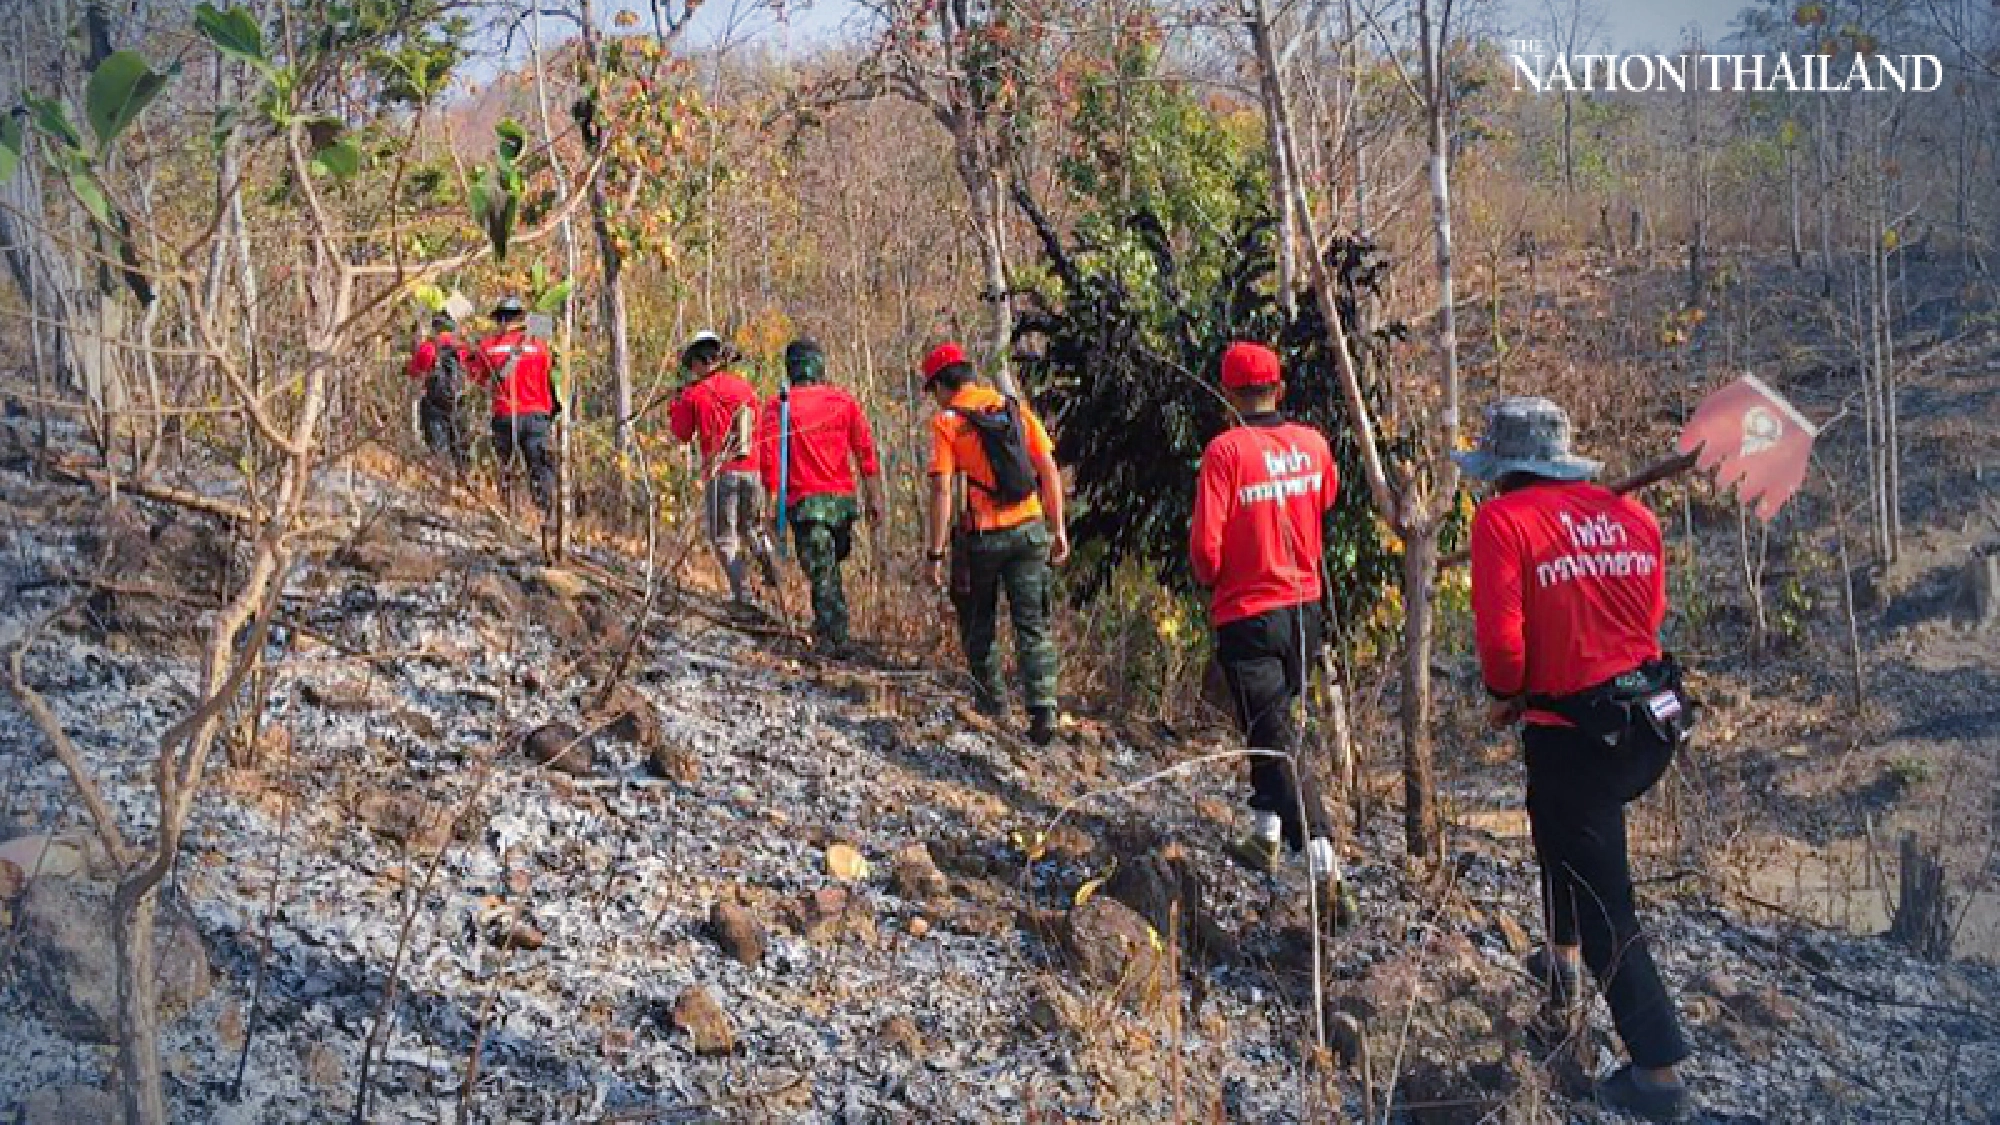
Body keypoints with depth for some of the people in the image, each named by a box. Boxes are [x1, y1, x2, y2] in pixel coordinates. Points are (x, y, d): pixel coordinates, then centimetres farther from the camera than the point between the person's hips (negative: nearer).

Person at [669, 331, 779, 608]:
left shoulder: (694, 392, -4)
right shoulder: (744, 387, 7)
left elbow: (683, 434, 7)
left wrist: (676, 406, 23)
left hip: (720, 470, -4)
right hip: (751, 469, 4)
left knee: (723, 535, 4)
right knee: (752, 525, 24)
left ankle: (741, 592, -3)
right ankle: (772, 571, 9)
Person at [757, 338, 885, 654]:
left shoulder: (778, 406, -1)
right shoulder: (844, 400, 6)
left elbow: (768, 458, -9)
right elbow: (866, 451, 3)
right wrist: (874, 498, 5)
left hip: (805, 501, -3)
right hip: (843, 498, 3)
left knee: (821, 573, -1)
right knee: (830, 566, 20)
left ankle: (834, 638, -6)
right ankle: (827, 629, 23)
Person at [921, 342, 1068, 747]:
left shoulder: (946, 421, -5)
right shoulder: (1016, 407, 7)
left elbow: (941, 491, -12)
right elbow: (1049, 470, 5)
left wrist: (936, 554, -9)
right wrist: (1058, 529, 10)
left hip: (982, 535, -3)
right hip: (1029, 530, 3)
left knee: (978, 624, 18)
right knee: (1033, 626, 7)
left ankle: (990, 703, 27)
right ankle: (1042, 710, -3)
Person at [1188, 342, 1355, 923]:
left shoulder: (1226, 450, -17)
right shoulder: (1312, 442, -1)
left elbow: (1205, 543, -18)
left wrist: (1209, 578, 3)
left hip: (1247, 618, -6)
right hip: (1304, 608, 6)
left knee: (1277, 743, -4)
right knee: (1275, 723, 25)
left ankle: (1327, 874, -11)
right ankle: (1265, 835, 33)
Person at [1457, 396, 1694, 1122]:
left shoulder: (1503, 519, -12)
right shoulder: (1630, 514, 6)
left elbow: (1500, 633, -20)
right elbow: (1650, 612, 14)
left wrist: (1506, 695, -1)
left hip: (1573, 734, -7)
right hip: (1652, 718, 7)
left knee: (1602, 902, 5)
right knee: (1559, 819, 33)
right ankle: (1564, 964, 45)